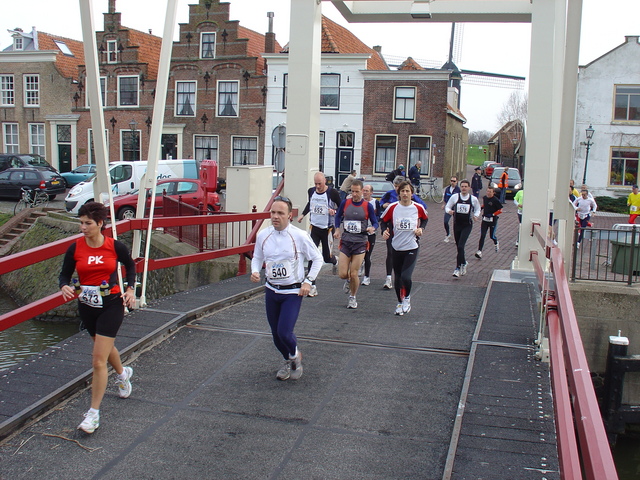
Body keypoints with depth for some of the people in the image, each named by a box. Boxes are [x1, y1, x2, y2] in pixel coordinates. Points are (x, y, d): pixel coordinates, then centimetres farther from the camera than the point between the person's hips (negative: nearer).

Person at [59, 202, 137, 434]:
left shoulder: (115, 246, -8)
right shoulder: (75, 248, -5)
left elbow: (130, 266, 10)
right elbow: (64, 274, 2)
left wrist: (130, 289, -1)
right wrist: (65, 287, -19)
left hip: (111, 305, -4)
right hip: (86, 307, 4)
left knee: (99, 360, -7)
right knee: (105, 348, 25)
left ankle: (93, 413, 1)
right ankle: (123, 373, 57)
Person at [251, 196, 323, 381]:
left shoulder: (300, 236, -14)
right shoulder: (263, 235, -3)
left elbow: (317, 259, -2)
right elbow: (257, 257, 13)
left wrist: (308, 281, -9)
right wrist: (255, 271, -9)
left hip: (293, 292, -4)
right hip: (271, 290, 4)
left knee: (284, 332, -14)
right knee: (275, 333, 11)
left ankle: (295, 356, 20)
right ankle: (288, 361, 39)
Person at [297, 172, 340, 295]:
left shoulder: (332, 192, -11)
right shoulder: (311, 191, 5)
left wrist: (334, 211, -23)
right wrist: (303, 214, 18)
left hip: (327, 229, -4)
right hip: (314, 228, 4)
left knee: (327, 257, 7)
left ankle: (335, 261, 47)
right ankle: (312, 287, -3)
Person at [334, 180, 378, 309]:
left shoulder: (368, 206, -3)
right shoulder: (345, 203, 2)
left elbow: (375, 222, 2)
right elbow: (338, 216, 18)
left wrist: (372, 228, -20)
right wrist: (337, 229, 3)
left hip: (360, 242, -2)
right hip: (345, 241, 2)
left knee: (354, 274, -3)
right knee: (342, 274, -4)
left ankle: (352, 298, 21)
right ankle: (348, 280, 35)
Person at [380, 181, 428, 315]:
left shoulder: (418, 208, -5)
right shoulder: (392, 207, -4)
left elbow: (425, 218, 16)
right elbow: (384, 220, 10)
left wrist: (421, 228, -2)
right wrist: (384, 231, -8)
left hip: (412, 247, -2)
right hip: (396, 247, 2)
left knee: (406, 277, -15)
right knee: (398, 278, 11)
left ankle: (407, 297, 15)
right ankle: (400, 303, 32)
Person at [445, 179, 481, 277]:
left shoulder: (473, 199, -1)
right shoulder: (454, 197, -1)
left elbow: (477, 209, 14)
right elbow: (447, 207, 7)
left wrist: (476, 215, -7)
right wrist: (449, 211, -16)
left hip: (467, 225, -2)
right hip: (457, 224, 3)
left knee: (461, 246, -15)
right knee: (458, 246, 12)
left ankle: (458, 268, -11)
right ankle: (463, 263, 38)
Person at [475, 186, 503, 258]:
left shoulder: (495, 200, -15)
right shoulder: (484, 198, 2)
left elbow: (500, 210, -9)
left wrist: (493, 214, -19)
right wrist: (480, 207, 5)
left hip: (493, 220, -4)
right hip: (485, 219, 4)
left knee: (492, 236, 8)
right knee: (482, 236, -4)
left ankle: (496, 243, 44)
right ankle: (479, 251, -6)